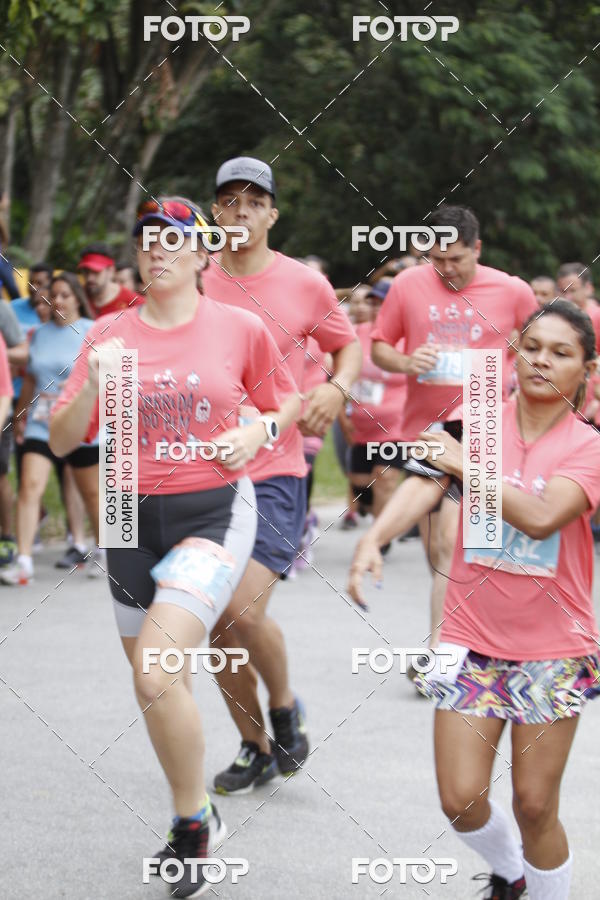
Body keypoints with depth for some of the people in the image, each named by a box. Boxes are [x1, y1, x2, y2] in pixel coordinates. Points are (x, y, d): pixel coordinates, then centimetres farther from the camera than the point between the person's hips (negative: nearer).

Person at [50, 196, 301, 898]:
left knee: (158, 672, -21)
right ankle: (195, 818, 36)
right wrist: (94, 385, -17)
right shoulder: (110, 333, 3)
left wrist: (257, 431, -6)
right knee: (152, 684, 13)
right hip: (134, 521, 4)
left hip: (215, 513, -4)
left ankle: (192, 824, -2)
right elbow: (61, 441, 1)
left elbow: (286, 401, 15)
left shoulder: (240, 328, -2)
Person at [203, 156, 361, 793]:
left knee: (243, 611, -20)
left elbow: (347, 345, 15)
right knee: (217, 630, 7)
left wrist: (336, 388, -4)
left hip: (274, 474, -3)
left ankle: (285, 708, 10)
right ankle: (255, 750, 26)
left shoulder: (305, 285, -1)